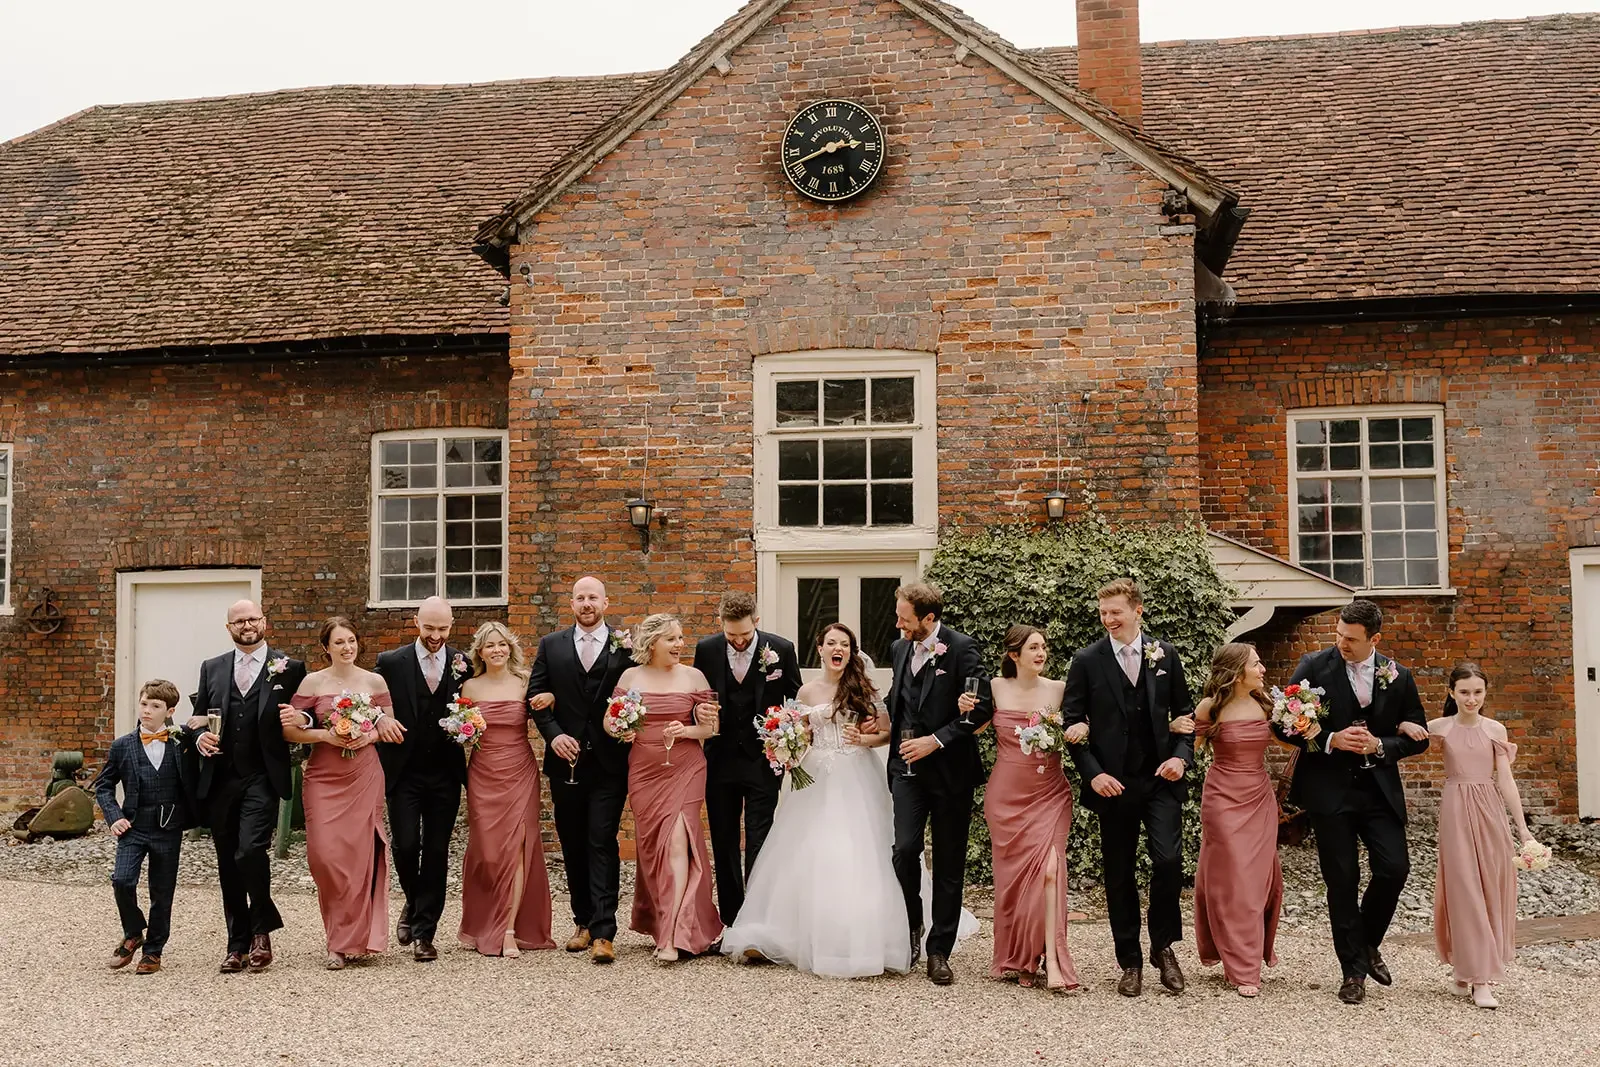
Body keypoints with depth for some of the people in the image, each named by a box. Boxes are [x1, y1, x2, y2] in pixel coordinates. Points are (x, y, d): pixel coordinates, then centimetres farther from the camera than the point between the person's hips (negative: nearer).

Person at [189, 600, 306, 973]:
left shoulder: (289, 668, 3)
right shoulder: (212, 669, 13)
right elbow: (198, 717, 17)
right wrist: (200, 736, -4)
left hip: (261, 778, -4)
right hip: (219, 781, 4)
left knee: (251, 851, -19)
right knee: (228, 865, 9)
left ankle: (261, 931, 3)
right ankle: (238, 945, 20)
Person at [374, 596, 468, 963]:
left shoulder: (463, 664, 2)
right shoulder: (391, 662, -1)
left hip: (445, 775, 1)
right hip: (405, 773, -1)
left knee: (436, 853, 3)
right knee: (405, 845, -7)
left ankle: (424, 933, 14)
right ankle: (413, 904, 24)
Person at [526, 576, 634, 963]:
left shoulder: (626, 645, 2)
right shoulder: (550, 645, 9)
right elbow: (535, 696, 5)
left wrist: (626, 654, -13)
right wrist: (554, 734, -7)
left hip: (609, 762, -3)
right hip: (566, 761, 3)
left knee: (603, 843, -6)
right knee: (572, 844, 11)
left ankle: (603, 932, -6)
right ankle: (583, 922, 24)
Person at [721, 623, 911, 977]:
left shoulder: (863, 688, 3)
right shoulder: (807, 692, 9)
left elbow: (887, 733, 3)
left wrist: (864, 740, -15)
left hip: (856, 780, -2)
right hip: (817, 779, 2)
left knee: (855, 860, -6)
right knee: (807, 857, -1)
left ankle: (855, 941, 3)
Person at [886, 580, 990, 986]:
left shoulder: (962, 648, -9)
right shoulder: (900, 648, 10)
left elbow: (983, 707, -13)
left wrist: (936, 740, -17)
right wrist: (886, 722, 7)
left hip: (950, 770, -4)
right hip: (909, 767, 4)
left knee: (948, 865, 5)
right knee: (905, 849, -11)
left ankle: (939, 951, 15)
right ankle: (912, 928, 14)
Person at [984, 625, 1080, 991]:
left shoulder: (1058, 689, 2)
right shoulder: (996, 688, 1)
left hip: (1049, 793, 0)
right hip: (1007, 794, 0)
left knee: (1049, 867, -14)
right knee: (1013, 873, 5)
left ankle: (1050, 960, -15)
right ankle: (1016, 957, 20)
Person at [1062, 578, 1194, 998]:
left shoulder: (1165, 655, 5)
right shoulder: (1087, 660, -1)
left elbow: (1184, 712, 11)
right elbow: (1072, 723, 0)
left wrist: (1182, 756, -5)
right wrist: (1092, 774, -11)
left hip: (1161, 779, 0)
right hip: (1113, 783, 0)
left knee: (1168, 860, -13)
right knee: (1119, 874, 6)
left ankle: (1163, 944, 11)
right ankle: (1130, 961, 20)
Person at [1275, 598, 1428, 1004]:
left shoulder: (1398, 677, 2)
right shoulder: (1313, 666, -5)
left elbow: (1417, 738, 8)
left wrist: (1379, 746, -10)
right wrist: (1330, 741, -16)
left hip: (1380, 789, 2)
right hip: (1330, 789, -2)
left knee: (1395, 868, -6)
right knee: (1342, 880, 2)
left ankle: (1368, 943, 22)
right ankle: (1354, 970, 15)